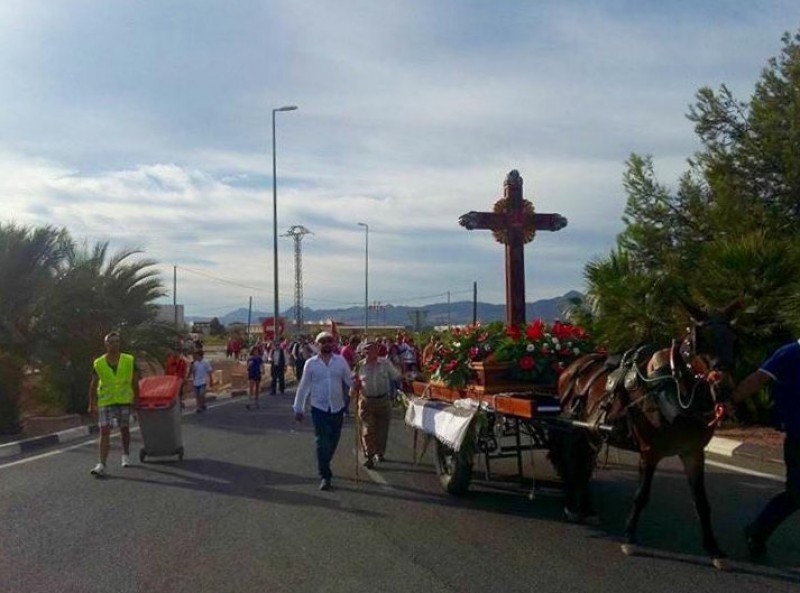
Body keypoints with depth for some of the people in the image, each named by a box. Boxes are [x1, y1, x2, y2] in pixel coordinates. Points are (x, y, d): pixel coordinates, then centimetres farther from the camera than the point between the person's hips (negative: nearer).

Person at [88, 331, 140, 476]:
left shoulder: (129, 361, -2)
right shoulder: (98, 363, -3)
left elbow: (135, 381, 4)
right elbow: (93, 385, 2)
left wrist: (136, 399, 3)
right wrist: (92, 404, 0)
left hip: (124, 400, 1)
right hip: (105, 402, -1)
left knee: (124, 429, 14)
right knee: (104, 431, -9)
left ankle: (126, 456, 37)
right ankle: (101, 465, -12)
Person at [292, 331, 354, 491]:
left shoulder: (341, 361, 2)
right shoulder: (311, 363, -2)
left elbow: (349, 382, 2)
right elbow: (303, 386, 2)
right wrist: (298, 408, 4)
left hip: (337, 407, 2)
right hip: (319, 408, -2)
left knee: (333, 442, 13)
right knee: (322, 442, -6)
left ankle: (324, 466, 35)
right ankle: (325, 476, 1)